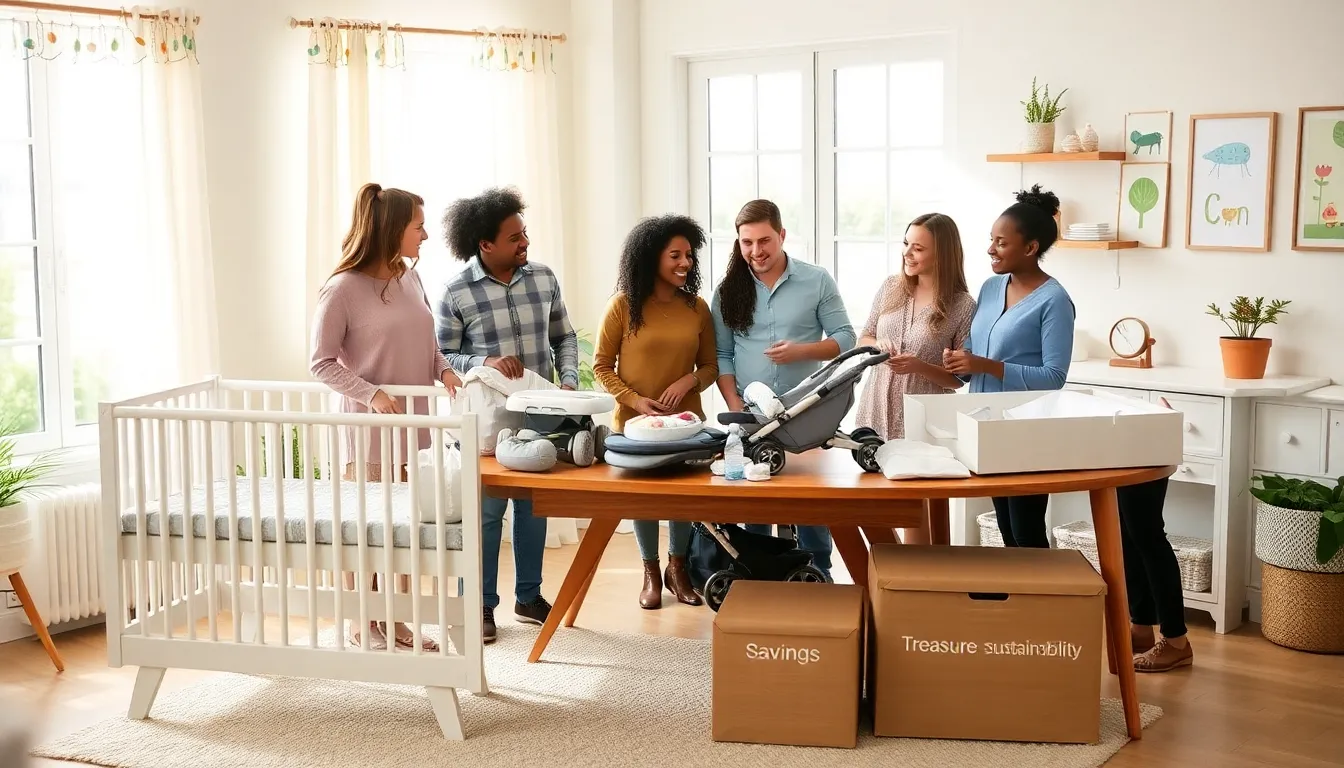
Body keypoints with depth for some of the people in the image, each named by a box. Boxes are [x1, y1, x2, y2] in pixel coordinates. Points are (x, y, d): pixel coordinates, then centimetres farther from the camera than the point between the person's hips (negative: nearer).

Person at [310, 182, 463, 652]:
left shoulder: (410, 278, 7)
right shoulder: (343, 289, -14)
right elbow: (322, 363, -11)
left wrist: (443, 369, -1)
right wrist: (371, 394, -22)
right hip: (368, 431, -6)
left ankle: (397, 623, 25)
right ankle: (363, 627, 20)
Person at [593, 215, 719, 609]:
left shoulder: (697, 307, -2)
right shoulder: (623, 305, -10)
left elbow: (710, 365, 5)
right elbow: (602, 366, -5)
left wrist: (689, 380, -16)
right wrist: (635, 400, -17)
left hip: (686, 420, 2)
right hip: (635, 421, -2)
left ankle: (677, 568, 33)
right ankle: (651, 572, 30)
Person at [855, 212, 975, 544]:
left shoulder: (963, 306, -9)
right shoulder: (891, 287, 4)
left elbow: (960, 377, -7)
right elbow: (863, 338, 14)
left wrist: (920, 367, -22)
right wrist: (877, 345, -8)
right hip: (875, 414, 5)